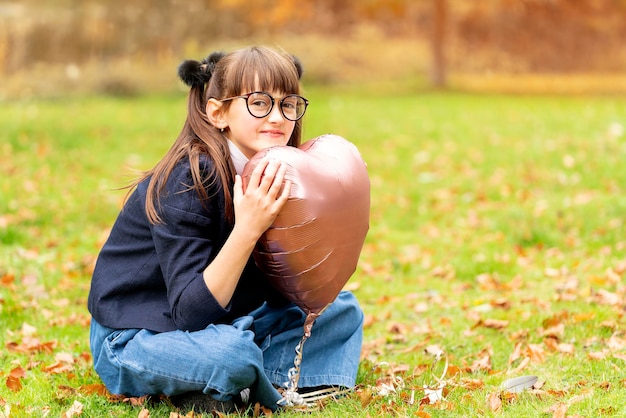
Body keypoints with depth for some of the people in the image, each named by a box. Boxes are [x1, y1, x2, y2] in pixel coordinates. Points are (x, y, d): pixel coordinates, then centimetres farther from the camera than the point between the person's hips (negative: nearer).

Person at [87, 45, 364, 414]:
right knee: (230, 351, -37)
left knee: (342, 308, 7)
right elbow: (191, 313, -29)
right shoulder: (188, 181, -24)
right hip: (134, 339, -8)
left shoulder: (271, 177, -4)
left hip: (221, 324, 8)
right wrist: (247, 229, -37)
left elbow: (280, 291, -1)